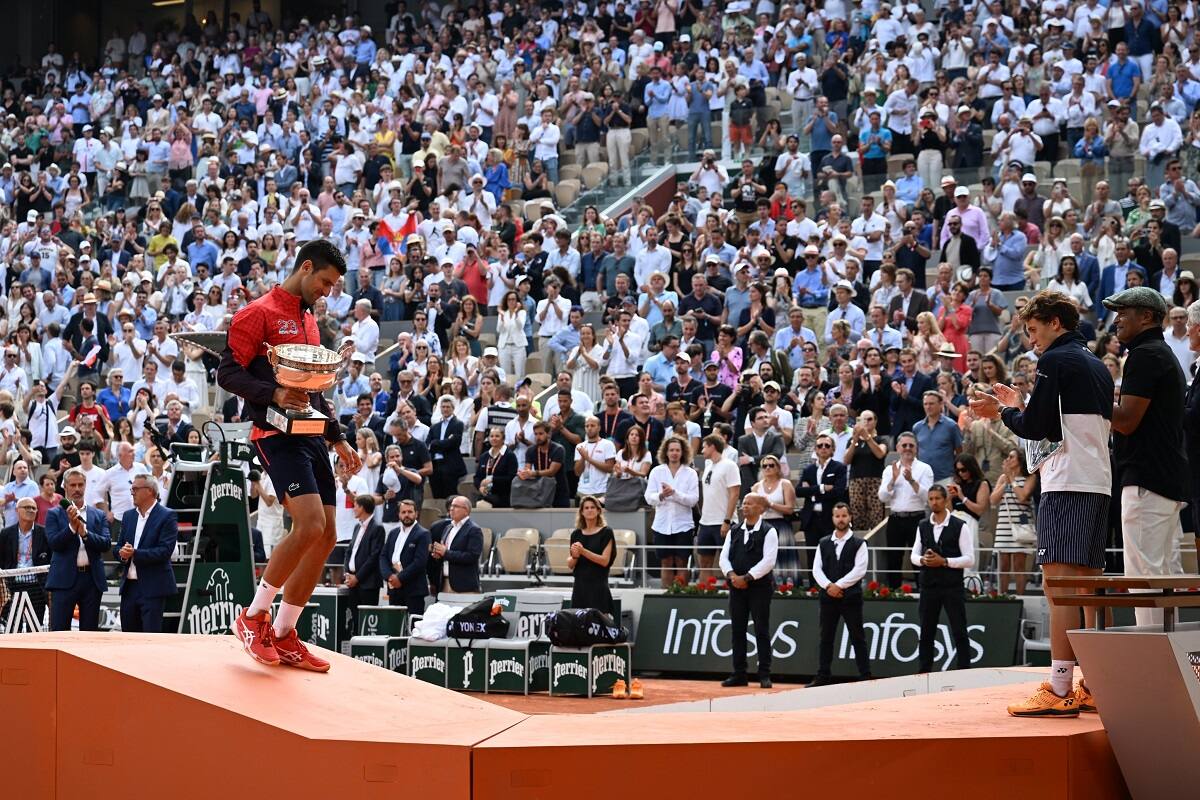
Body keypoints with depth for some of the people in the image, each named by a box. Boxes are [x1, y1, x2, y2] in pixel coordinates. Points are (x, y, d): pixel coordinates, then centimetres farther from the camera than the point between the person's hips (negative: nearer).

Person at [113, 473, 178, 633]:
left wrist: (134, 554, -20)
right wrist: (122, 553, -11)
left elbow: (165, 551, -16)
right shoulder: (128, 516, 15)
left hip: (153, 587, -7)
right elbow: (117, 547, 13)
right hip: (129, 586, 7)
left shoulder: (167, 516, -7)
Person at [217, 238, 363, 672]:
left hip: (311, 436, 9)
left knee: (326, 535, 4)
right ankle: (254, 616, -5)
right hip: (278, 435, -9)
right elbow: (227, 372, -12)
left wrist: (338, 439, 25)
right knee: (310, 525, -21)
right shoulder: (259, 314, -5)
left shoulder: (309, 321, 22)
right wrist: (273, 394, -25)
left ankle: (284, 635, 12)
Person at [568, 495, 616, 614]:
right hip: (580, 585, 4)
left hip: (598, 587, -4)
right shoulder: (576, 534, 11)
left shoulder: (606, 533, -1)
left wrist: (583, 551, -20)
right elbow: (570, 565, 12)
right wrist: (574, 556, -11)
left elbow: (605, 560, -10)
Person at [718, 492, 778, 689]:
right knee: (737, 630, 7)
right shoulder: (734, 531, 11)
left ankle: (765, 675, 1)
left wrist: (747, 578, -16)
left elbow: (768, 561, -14)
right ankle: (739, 674, 12)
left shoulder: (768, 532, -5)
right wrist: (732, 575, -11)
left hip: (760, 586, -5)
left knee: (762, 630, -2)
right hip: (736, 586, 5)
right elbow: (724, 557, 7)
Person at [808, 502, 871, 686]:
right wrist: (828, 586, -11)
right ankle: (823, 677, 12)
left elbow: (859, 570, -9)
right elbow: (817, 569, 5)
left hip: (851, 597, -4)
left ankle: (865, 676, 2)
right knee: (826, 638, 7)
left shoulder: (858, 544, 0)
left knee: (857, 638, 0)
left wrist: (839, 585, -13)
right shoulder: (824, 543, 11)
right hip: (828, 597, 4)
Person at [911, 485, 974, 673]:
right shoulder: (923, 526, 11)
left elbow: (969, 559, -6)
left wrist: (944, 561, -16)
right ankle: (923, 672, 13)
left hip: (953, 587, -4)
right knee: (926, 633, 8)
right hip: (929, 585, 4)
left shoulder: (959, 526, -3)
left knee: (959, 633, -2)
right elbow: (914, 555, 13)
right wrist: (922, 560, -10)